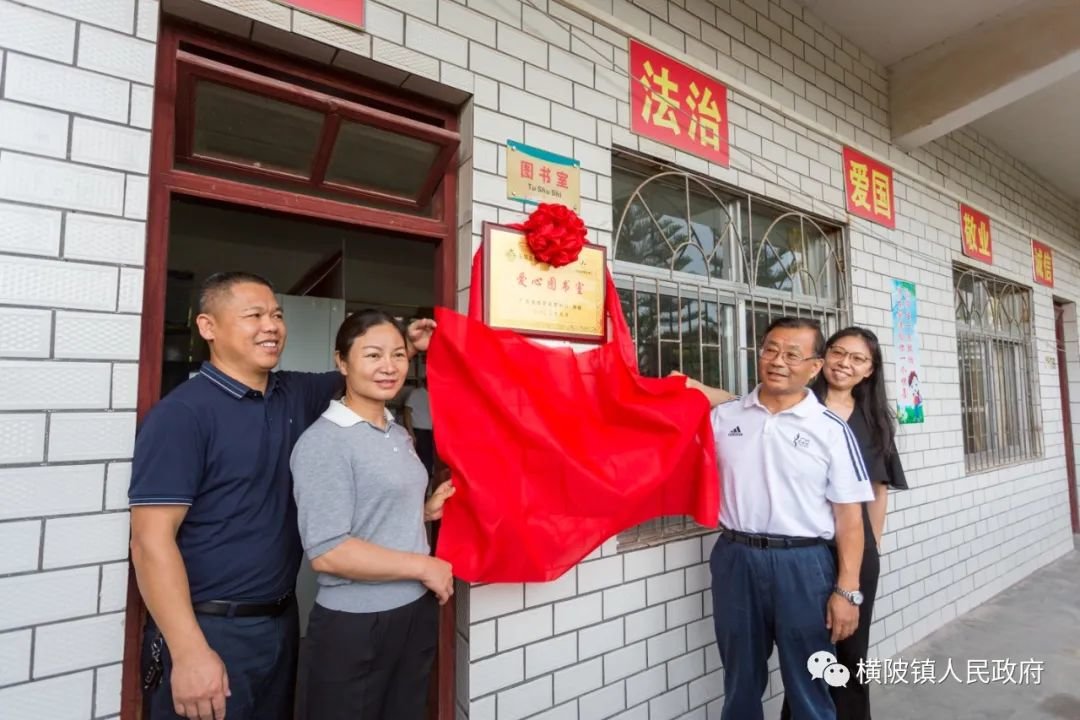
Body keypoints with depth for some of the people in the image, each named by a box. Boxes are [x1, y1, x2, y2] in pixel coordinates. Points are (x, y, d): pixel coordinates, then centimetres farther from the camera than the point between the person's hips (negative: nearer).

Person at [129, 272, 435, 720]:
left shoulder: (296, 394, 3)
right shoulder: (181, 414, -17)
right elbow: (151, 542, -19)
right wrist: (189, 652, -23)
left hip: (281, 620, 7)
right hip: (209, 630, -6)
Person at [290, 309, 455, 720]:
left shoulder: (399, 433, 7)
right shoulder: (324, 442, -18)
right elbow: (326, 552, -24)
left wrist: (425, 512, 1)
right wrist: (423, 566, -18)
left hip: (416, 612, 8)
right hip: (354, 624, -7)